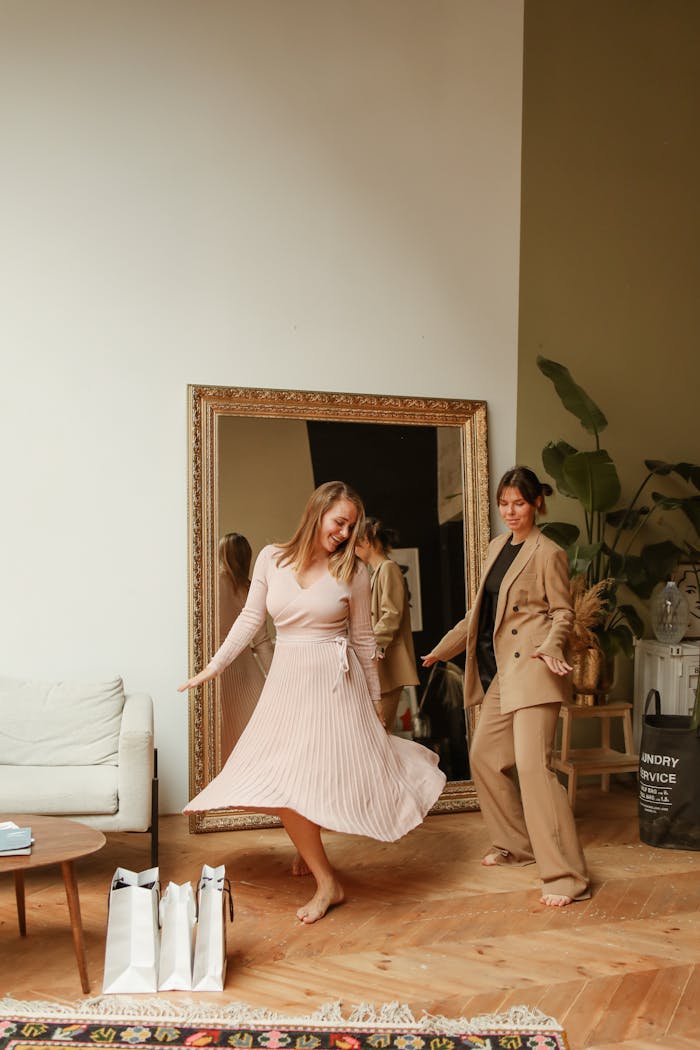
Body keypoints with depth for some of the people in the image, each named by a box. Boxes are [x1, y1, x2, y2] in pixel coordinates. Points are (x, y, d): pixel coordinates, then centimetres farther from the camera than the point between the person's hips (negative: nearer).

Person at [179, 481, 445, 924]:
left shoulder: (352, 572, -3)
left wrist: (376, 698, 9)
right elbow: (250, 620, 7)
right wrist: (213, 667, 5)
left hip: (335, 683, -2)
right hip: (287, 680, 2)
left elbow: (363, 639, 4)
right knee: (281, 781, -2)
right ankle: (326, 882, 15)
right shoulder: (272, 559, 0)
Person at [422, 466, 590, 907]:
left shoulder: (548, 553, -7)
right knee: (484, 756, 14)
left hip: (532, 671, -9)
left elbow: (563, 612, -6)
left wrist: (550, 647, -25)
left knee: (533, 764, -15)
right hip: (499, 672, 9)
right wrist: (443, 649, 24)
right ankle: (516, 845, 30)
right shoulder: (498, 546, 16)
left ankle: (567, 876, -10)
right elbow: (482, 610, 22)